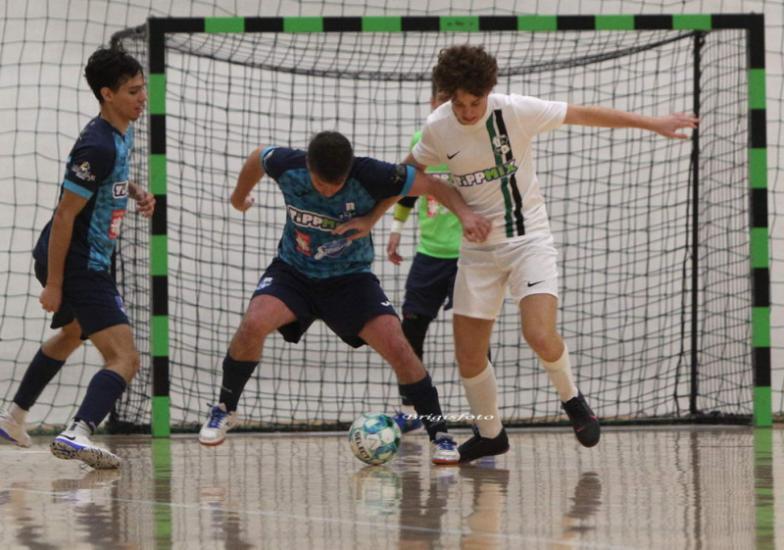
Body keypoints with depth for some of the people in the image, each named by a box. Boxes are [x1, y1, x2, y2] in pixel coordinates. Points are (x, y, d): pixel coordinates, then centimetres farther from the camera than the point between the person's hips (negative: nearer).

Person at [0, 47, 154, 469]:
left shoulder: (121, 133, 6)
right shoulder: (98, 146, -23)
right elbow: (65, 216, -22)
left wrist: (134, 192, 7)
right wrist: (53, 284, -20)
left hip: (88, 262, 11)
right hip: (77, 264, -11)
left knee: (71, 334, 35)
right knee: (124, 359, -20)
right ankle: (78, 433, -38)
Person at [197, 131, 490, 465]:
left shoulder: (369, 176, -24)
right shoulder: (287, 166, -19)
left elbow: (435, 186, -17)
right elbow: (257, 158, 6)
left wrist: (465, 213, -35)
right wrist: (239, 195, 25)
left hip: (350, 277, -1)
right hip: (293, 271, 1)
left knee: (396, 346, -20)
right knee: (253, 323, -27)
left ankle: (440, 436, -4)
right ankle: (225, 409, -4)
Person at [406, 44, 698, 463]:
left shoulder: (515, 111, -16)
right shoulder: (437, 129, -7)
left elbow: (583, 114, -7)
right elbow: (409, 173, 14)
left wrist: (652, 123, -5)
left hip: (528, 240, -3)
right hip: (478, 250, 3)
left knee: (540, 337, -24)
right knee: (468, 356, 1)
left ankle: (571, 399, 6)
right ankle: (489, 434, 26)